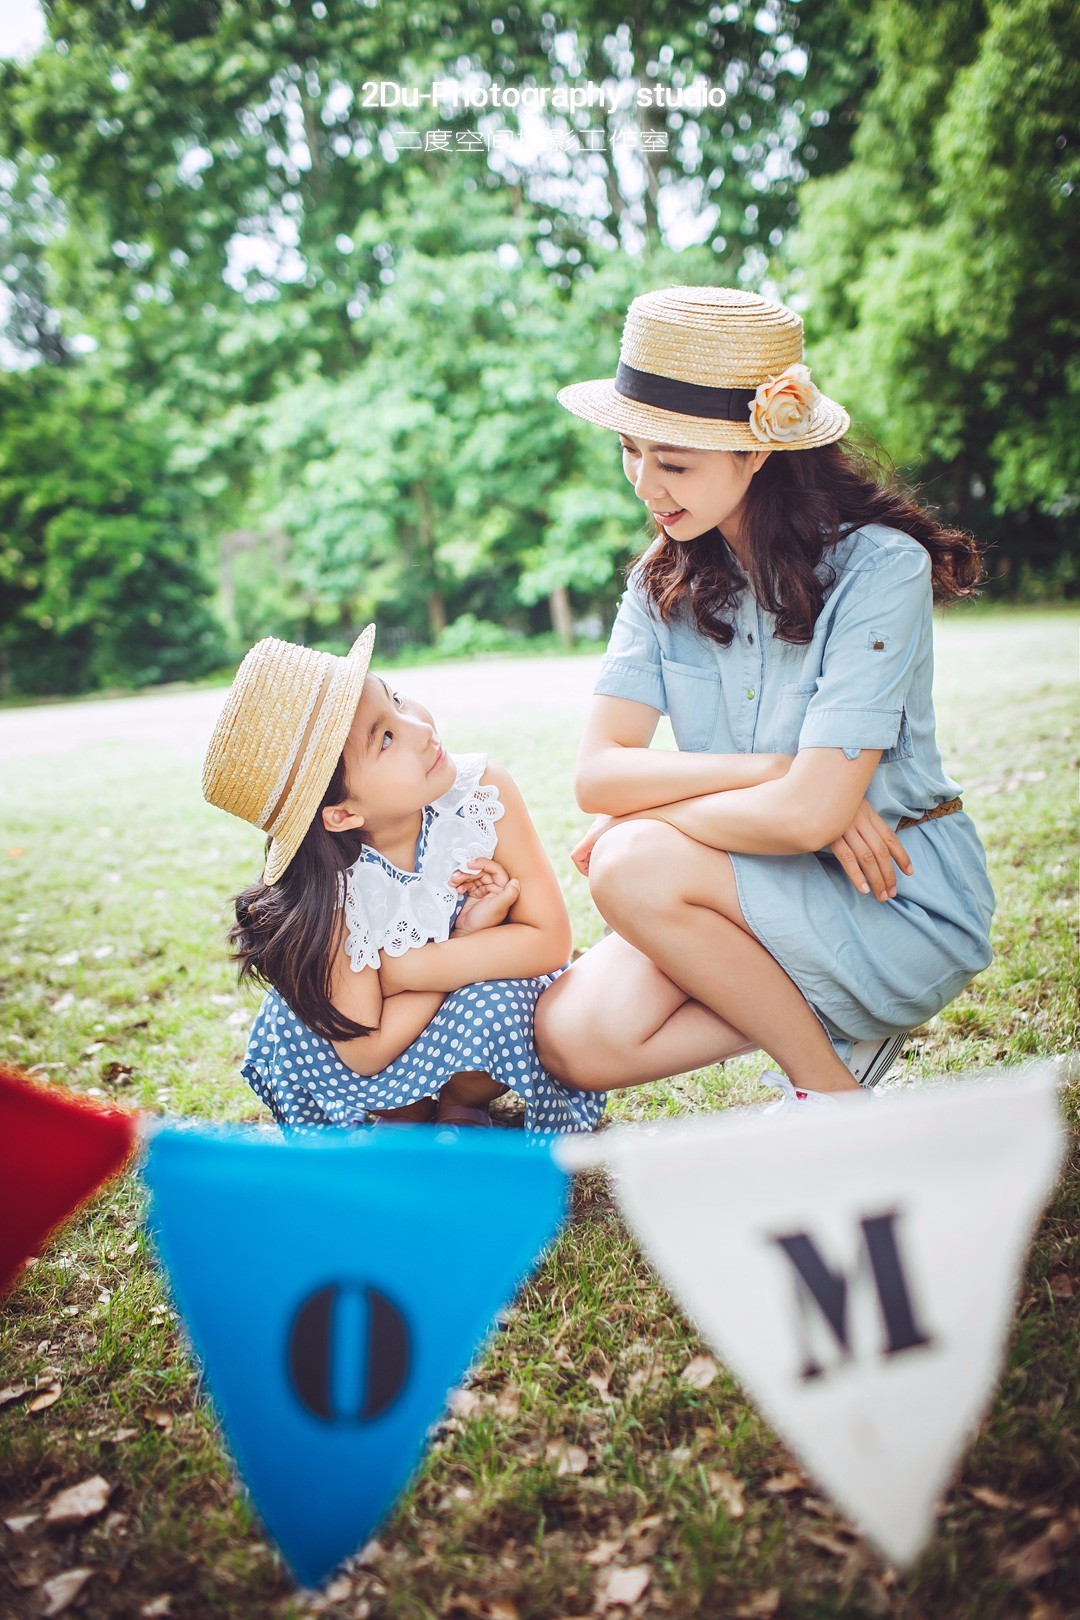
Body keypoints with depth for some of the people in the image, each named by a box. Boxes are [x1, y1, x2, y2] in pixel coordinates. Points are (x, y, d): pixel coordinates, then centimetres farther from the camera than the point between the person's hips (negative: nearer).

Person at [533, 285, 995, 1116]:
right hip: (769, 888, 6)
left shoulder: (878, 569, -19)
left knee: (635, 868, -28)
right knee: (575, 1041, -15)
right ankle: (827, 1013, 5)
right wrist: (775, 770, -22)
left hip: (903, 900, -5)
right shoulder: (667, 579, 0)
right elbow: (598, 772, -10)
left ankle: (829, 1084, -7)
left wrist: (647, 816, -14)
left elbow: (810, 814, -27)